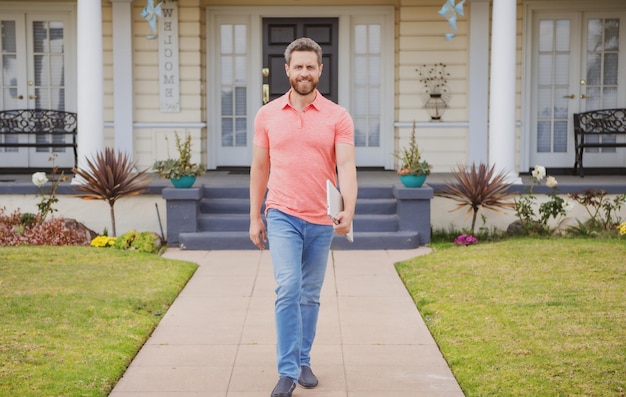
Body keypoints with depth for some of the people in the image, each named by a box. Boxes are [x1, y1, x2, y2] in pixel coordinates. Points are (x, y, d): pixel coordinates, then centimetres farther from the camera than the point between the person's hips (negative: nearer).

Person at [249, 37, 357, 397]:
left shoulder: (338, 117, -2)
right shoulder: (267, 115, 3)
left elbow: (347, 167, -12)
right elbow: (260, 168, 9)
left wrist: (348, 211, -27)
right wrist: (254, 217, 7)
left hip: (322, 221, 1)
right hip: (283, 217, -1)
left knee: (310, 296, 12)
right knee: (288, 290, -14)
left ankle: (304, 362, 26)